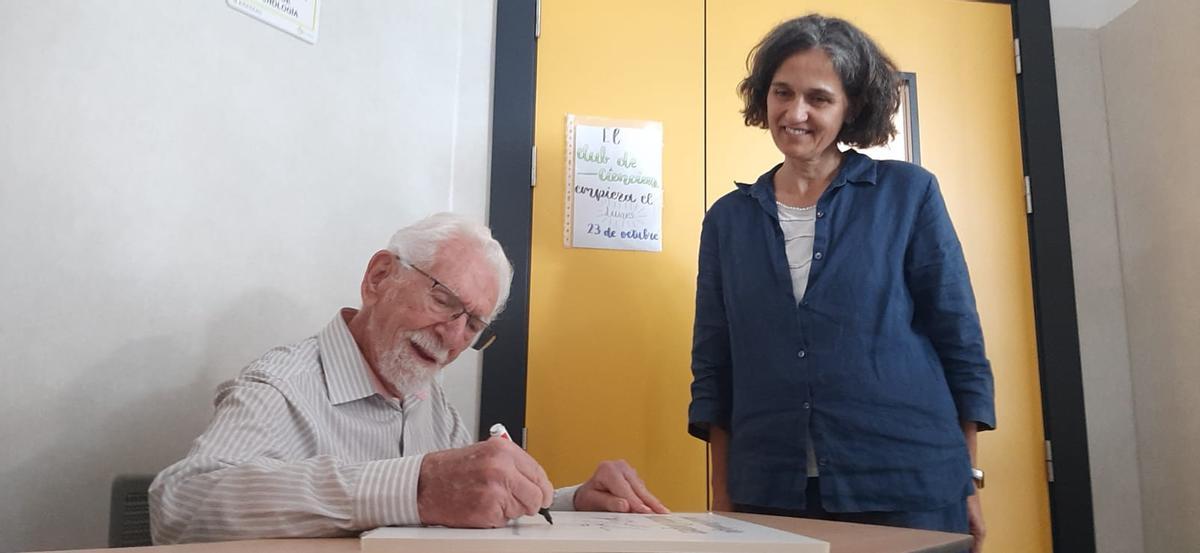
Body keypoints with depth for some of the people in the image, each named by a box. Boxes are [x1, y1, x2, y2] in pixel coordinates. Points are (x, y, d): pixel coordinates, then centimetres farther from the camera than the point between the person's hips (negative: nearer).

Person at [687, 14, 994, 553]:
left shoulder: (908, 193, 0)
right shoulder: (728, 218, 6)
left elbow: (959, 342, 2)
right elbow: (714, 366, 7)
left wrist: (968, 482, 0)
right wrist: (722, 494, 5)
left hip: (910, 489, -1)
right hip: (769, 495, 2)